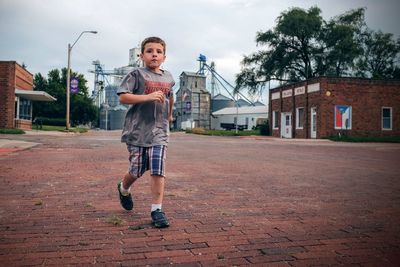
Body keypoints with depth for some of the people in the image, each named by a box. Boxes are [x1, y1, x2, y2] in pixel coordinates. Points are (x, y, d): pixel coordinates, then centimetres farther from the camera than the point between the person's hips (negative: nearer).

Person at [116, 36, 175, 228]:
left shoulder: (168, 78, 12)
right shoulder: (136, 74, -3)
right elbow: (123, 97, -13)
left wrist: (169, 115, 38)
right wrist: (148, 97, -21)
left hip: (159, 132, 3)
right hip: (137, 130, -3)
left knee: (158, 171, -7)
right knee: (137, 170, 8)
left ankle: (157, 210, 2)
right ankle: (124, 189, 41)